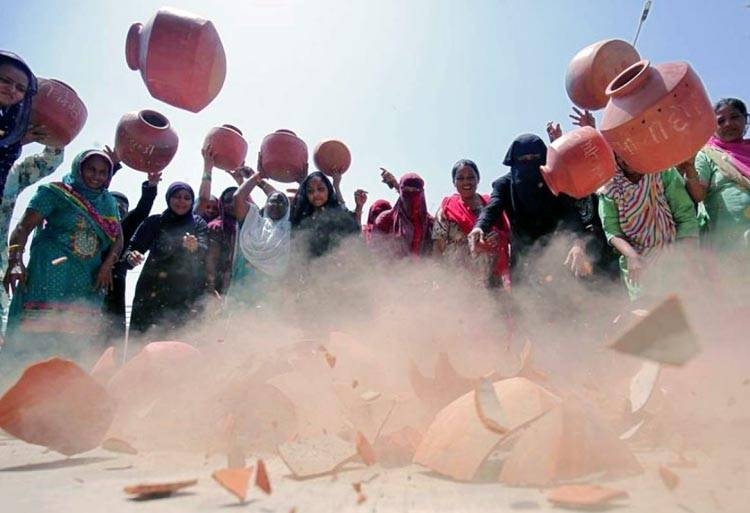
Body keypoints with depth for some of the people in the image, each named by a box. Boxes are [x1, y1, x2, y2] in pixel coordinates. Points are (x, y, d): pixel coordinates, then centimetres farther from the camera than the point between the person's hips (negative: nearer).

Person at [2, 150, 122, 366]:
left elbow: (117, 238, 13)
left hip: (89, 283, 5)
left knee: (76, 347, 4)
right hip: (50, 277, -5)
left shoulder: (108, 202, 17)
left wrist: (107, 265, -5)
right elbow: (24, 227, -6)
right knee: (37, 337, -12)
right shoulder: (55, 192, 3)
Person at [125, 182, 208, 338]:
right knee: (139, 332, -9)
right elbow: (133, 246, 8)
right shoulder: (154, 222, 12)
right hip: (151, 291, 1)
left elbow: (203, 251, -8)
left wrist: (195, 247, -32)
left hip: (183, 294, -1)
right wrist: (130, 256, -16)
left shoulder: (198, 224, 8)